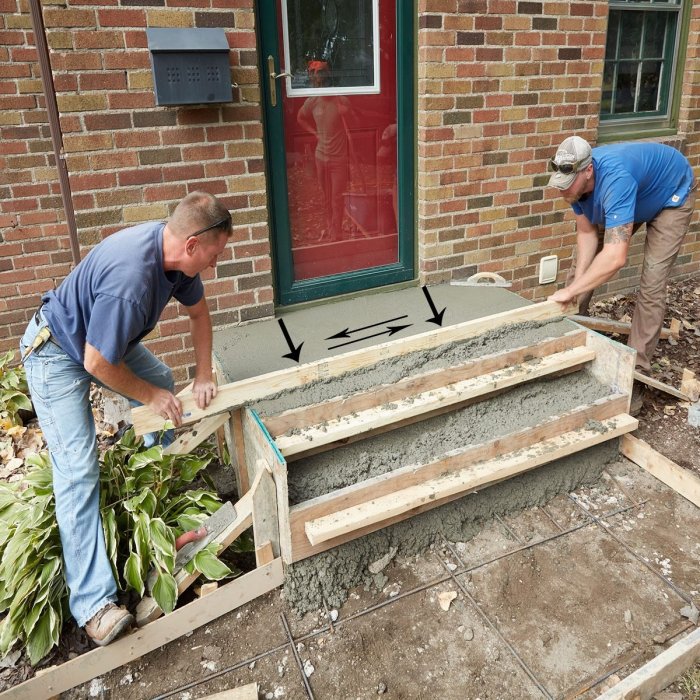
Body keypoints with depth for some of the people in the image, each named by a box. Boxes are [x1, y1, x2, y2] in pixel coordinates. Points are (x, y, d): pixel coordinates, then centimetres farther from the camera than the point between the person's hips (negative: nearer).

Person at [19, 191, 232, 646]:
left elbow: (198, 310, 3)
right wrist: (149, 397, -15)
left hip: (107, 338, 9)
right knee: (78, 470, -13)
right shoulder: (130, 279, -41)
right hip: (58, 354, -8)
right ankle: (93, 601, -10)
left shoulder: (175, 252, -15)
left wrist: (204, 376, 1)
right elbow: (97, 364, -30)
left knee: (164, 382, 20)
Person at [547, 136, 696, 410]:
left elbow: (615, 257, -52)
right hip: (633, 197, 7)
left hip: (672, 195, -7)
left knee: (652, 285, -16)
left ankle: (635, 370, -10)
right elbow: (587, 233, -15)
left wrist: (570, 290, -47)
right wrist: (577, 281, -27)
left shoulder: (614, 180, -46)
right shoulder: (576, 181, -24)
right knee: (583, 261, 5)